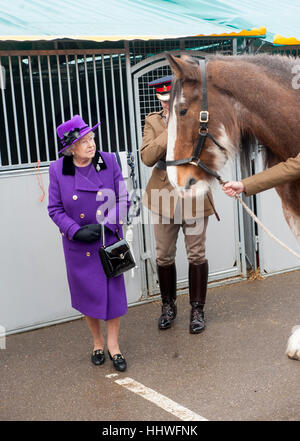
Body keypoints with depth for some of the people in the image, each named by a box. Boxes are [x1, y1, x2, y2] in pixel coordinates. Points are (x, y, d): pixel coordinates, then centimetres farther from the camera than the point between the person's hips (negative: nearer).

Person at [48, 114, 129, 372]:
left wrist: (105, 224, -16)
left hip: (109, 240, 0)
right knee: (87, 293, 12)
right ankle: (97, 341, 33)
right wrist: (76, 231, -16)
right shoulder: (57, 170, -8)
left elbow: (123, 200, -3)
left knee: (113, 290, 3)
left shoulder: (109, 161, -7)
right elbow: (55, 209, -3)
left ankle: (113, 344, 21)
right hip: (78, 245, 0)